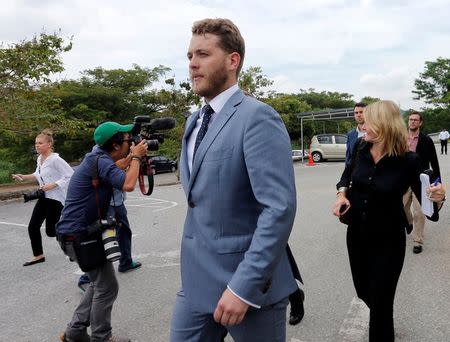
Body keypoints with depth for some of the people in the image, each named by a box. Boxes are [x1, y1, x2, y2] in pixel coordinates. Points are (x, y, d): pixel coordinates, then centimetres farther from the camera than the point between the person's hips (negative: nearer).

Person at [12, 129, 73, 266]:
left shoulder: (55, 159, -20)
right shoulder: (39, 159, 7)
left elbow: (70, 175, -24)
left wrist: (52, 185, -25)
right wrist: (23, 177, 10)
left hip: (55, 199, -9)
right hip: (43, 198, 9)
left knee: (51, 231, -4)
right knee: (33, 227, 8)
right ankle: (38, 255, 23)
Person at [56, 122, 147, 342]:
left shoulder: (99, 158, 10)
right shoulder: (101, 161, -20)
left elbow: (117, 169, 28)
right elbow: (127, 185, -32)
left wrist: (135, 158, 13)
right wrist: (136, 157, -17)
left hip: (79, 232, 10)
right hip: (79, 235, -10)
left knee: (99, 283, 20)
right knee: (107, 287, 1)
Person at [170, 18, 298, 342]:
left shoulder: (257, 117, -16)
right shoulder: (195, 121, 11)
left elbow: (280, 207, -23)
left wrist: (244, 286, -24)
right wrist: (193, 263, 17)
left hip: (248, 282, -7)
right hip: (196, 280, 7)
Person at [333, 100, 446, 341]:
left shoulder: (408, 161, -19)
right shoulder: (360, 147, -8)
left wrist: (438, 199, -32)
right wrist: (342, 193, -5)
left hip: (388, 240, -5)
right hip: (356, 234, 5)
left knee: (380, 302, 2)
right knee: (363, 292, 23)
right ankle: (382, 322, 55)